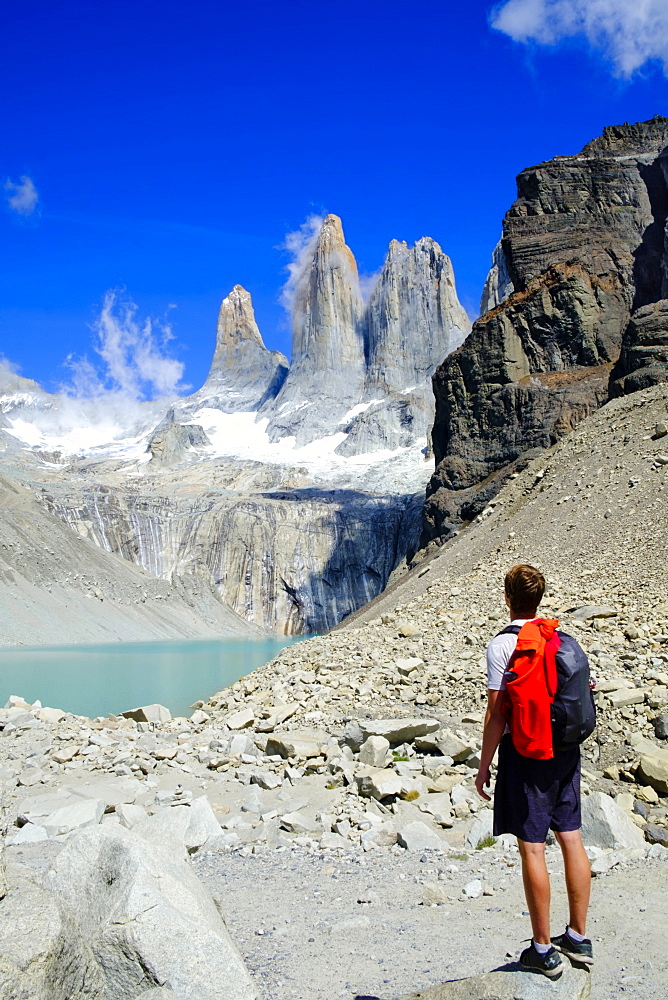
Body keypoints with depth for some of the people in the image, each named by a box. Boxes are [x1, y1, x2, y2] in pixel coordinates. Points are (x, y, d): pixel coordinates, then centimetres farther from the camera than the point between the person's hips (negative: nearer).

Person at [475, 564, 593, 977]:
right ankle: (578, 937, 25)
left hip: (525, 752, -6)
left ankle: (543, 951, 11)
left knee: (532, 848, 2)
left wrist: (484, 767, -5)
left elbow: (497, 714, -13)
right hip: (565, 749, 6)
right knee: (571, 838, 13)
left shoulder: (502, 645, -13)